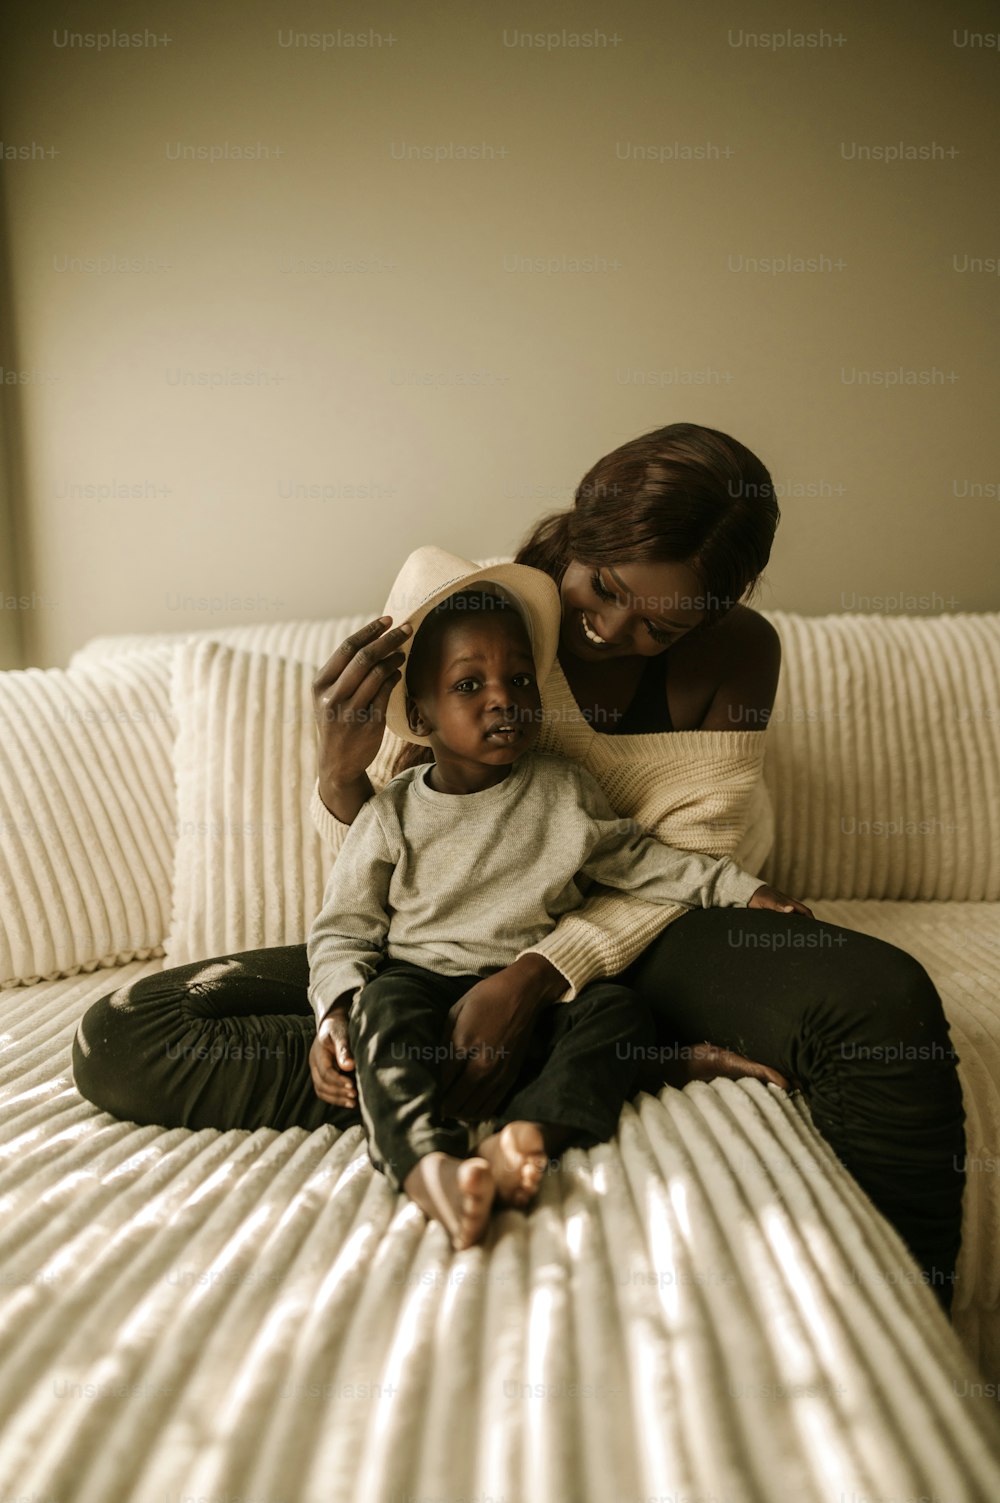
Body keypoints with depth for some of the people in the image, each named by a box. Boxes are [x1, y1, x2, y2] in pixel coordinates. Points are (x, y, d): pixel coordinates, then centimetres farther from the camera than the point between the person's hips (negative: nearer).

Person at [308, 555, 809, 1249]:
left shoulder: (565, 790, 8)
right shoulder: (392, 814, 1)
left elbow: (635, 857, 17)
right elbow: (344, 930, 4)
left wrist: (742, 887, 9)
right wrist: (338, 1013, -15)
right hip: (424, 985, -2)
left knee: (620, 1009, -22)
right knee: (386, 1004, -32)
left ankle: (527, 1130, -40)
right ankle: (426, 1161, -50)